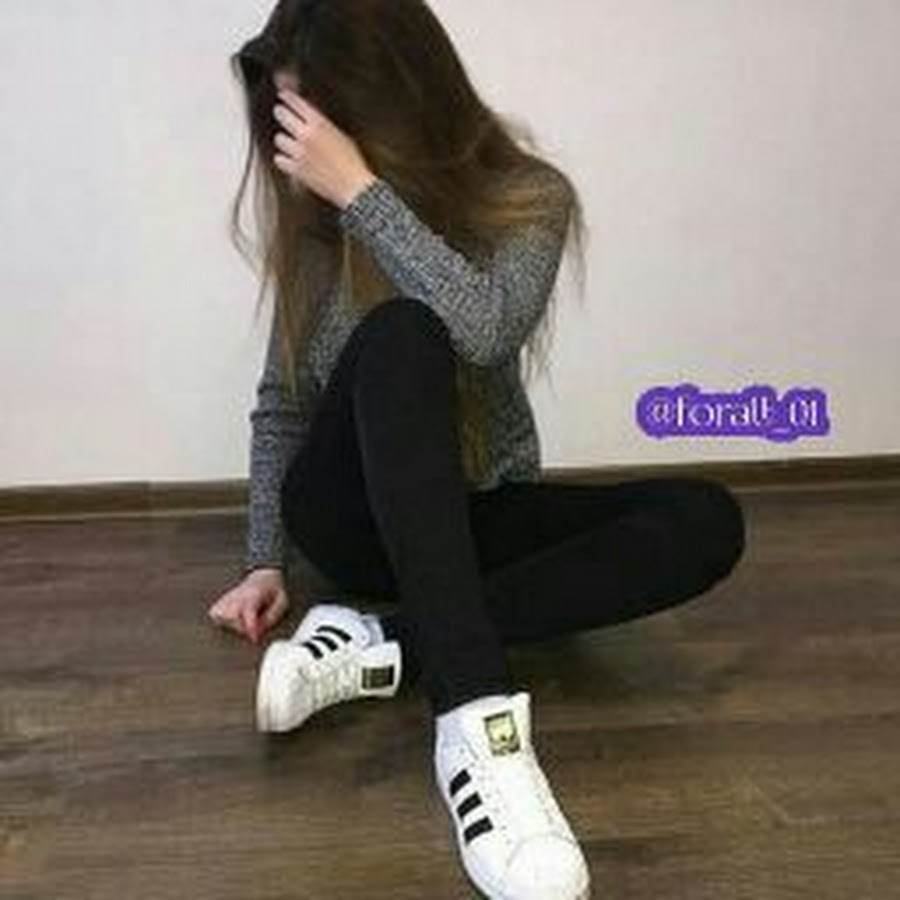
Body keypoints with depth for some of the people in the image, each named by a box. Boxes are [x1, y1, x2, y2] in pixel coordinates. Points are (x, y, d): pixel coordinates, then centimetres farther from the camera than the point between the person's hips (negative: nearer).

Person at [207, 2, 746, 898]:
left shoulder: (528, 196, -8)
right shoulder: (313, 218, -3)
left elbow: (486, 330, -29)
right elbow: (280, 402, 3)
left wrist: (361, 192, -27)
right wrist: (266, 560, -4)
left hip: (477, 516, 1)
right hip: (359, 515, 0)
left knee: (705, 519, -23)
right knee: (398, 335, -33)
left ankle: (383, 644, -32)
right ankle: (477, 712, -46)